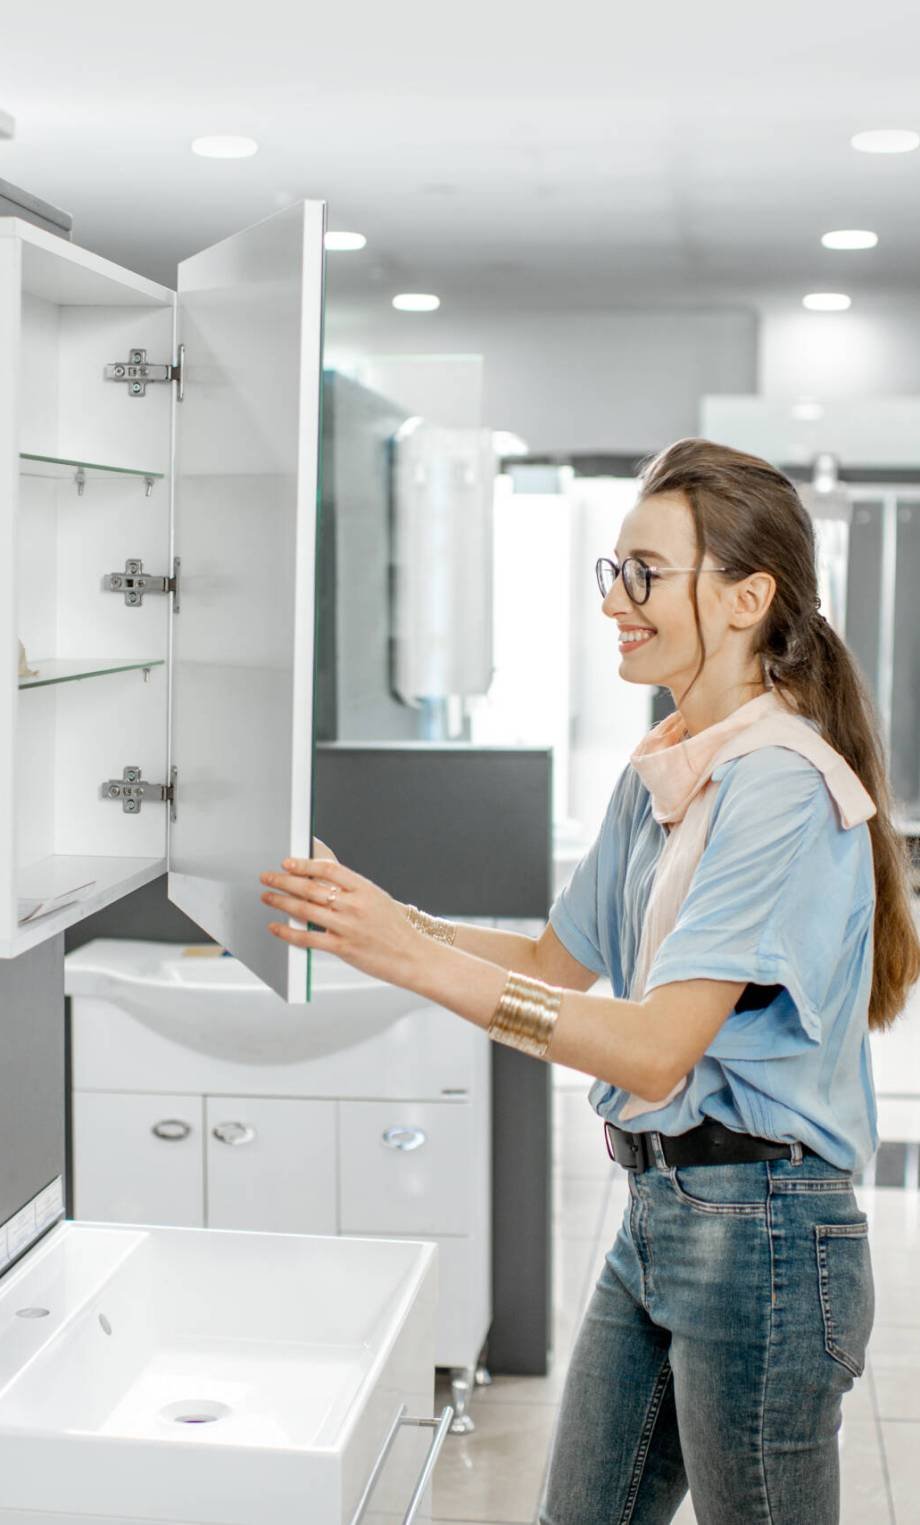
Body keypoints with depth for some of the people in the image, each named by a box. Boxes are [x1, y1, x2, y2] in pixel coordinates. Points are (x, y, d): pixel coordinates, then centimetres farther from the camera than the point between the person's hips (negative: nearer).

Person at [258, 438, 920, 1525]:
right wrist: (381, 922, 3)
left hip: (759, 1229, -8)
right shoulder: (658, 773, 9)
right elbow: (558, 962, 17)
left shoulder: (781, 786, -19)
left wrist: (416, 958, -27)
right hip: (657, 1209, 9)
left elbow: (657, 1051, -25)